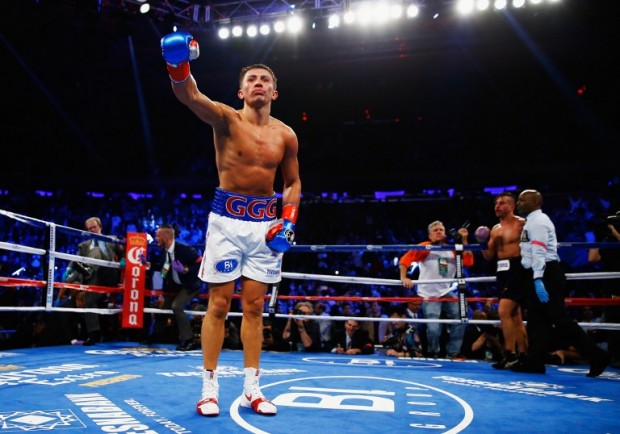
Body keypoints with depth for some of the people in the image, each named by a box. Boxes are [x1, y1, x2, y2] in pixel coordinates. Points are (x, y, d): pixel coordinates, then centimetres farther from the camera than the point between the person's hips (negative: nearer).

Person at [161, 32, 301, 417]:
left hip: (265, 222, 3)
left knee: (255, 306, 7)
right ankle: (210, 387, 12)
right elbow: (190, 96, -24)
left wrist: (288, 219, -1)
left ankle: (251, 388, 16)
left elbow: (293, 182, 14)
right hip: (227, 218, -3)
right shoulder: (227, 119, -4)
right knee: (219, 303, 0)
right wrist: (179, 66, -44)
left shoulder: (286, 135, 6)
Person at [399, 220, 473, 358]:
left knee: (460, 320, -2)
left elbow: (469, 261, -4)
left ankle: (452, 353, 13)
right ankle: (433, 354, 14)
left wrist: (464, 241, -6)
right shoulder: (426, 247, -4)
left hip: (447, 293, 5)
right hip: (429, 295, -5)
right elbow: (405, 259, -12)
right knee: (434, 328, -14)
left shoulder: (452, 250, 10)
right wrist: (403, 277, -23)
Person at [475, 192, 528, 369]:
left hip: (516, 270, -8)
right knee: (515, 317, 12)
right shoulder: (495, 229, 16)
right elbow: (489, 256, 16)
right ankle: (523, 355, 19)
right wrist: (483, 243, 0)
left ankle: (510, 354, -9)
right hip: (502, 272, 8)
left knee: (503, 311, -16)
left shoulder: (521, 224, -6)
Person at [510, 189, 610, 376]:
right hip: (540, 275, 10)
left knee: (559, 318, -9)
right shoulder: (531, 222, 21)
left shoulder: (538, 220, -9)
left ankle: (596, 356, -2)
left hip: (545, 274, -10)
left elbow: (539, 251, -20)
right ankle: (534, 361, 12)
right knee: (537, 319, 9)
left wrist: (538, 279, -28)